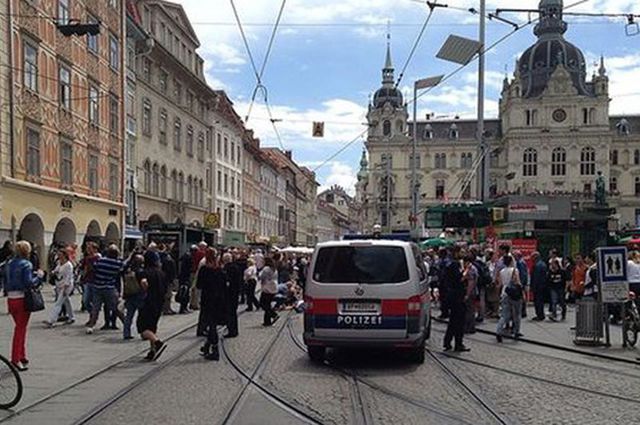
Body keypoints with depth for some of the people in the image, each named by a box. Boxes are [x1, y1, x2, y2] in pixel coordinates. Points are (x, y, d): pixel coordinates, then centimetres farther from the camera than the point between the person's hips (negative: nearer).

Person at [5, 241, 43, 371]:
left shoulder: (9, 264, 9)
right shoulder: (26, 264, -13)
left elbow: (6, 279, 13)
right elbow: (29, 282, -20)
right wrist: (39, 276, -5)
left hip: (11, 299, 7)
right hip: (22, 298, -7)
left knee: (20, 327, 19)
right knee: (21, 329, 0)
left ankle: (22, 356, 27)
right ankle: (16, 359, -1)